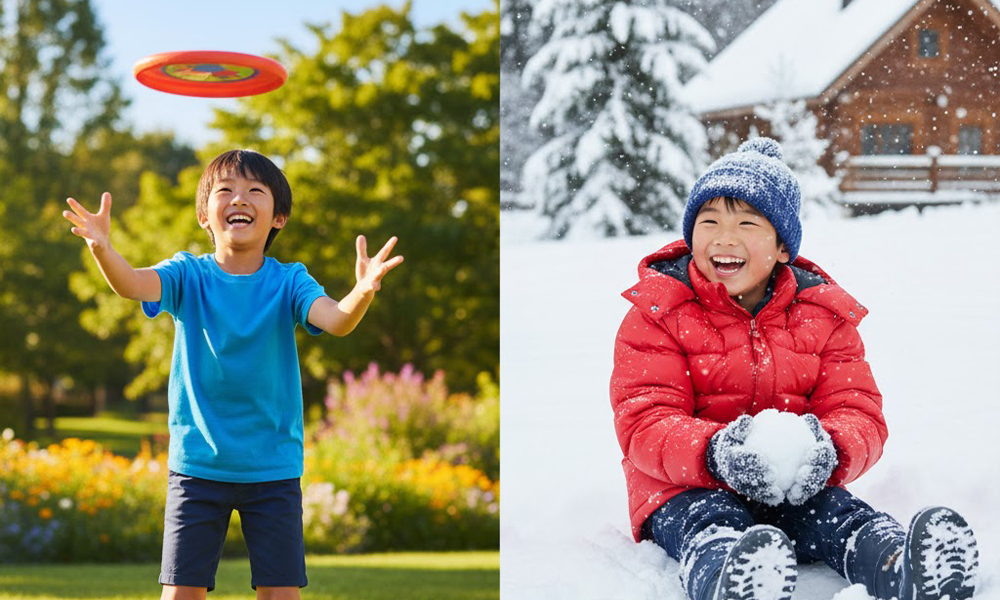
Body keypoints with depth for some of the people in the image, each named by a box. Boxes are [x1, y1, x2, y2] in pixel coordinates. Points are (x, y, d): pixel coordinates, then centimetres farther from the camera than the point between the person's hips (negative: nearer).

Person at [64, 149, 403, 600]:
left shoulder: (288, 281, -4)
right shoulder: (188, 275, -3)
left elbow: (335, 320, -22)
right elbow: (134, 284, -23)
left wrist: (362, 293, -46)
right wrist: (102, 249, -46)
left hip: (273, 468, 0)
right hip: (197, 465, 0)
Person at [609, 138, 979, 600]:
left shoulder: (822, 316, 8)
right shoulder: (657, 315, -1)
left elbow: (858, 413, 3)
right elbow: (644, 422, -11)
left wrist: (829, 450, -26)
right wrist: (714, 453, -34)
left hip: (794, 492, 4)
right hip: (687, 490, -3)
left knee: (841, 515, -28)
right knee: (712, 527, -37)